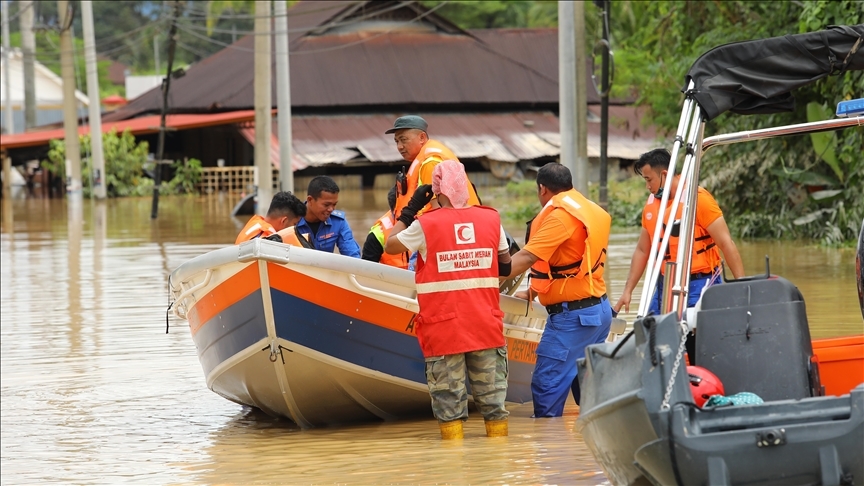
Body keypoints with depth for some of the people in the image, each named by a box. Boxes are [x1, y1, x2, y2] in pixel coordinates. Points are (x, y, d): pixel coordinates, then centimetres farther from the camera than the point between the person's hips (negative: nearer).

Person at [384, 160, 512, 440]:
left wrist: (410, 210, 14)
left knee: (449, 398, 2)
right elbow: (506, 265, 11)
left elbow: (391, 246, 7)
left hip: (444, 329, -3)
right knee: (492, 395, 10)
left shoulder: (426, 224, -8)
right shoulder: (491, 219, 1)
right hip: (486, 327, 3)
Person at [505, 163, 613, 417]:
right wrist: (532, 292, 21)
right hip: (598, 309, 10)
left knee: (546, 384, -9)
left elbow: (526, 257, -22)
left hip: (573, 315, -10)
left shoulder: (561, 215, -14)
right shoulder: (590, 210, 14)